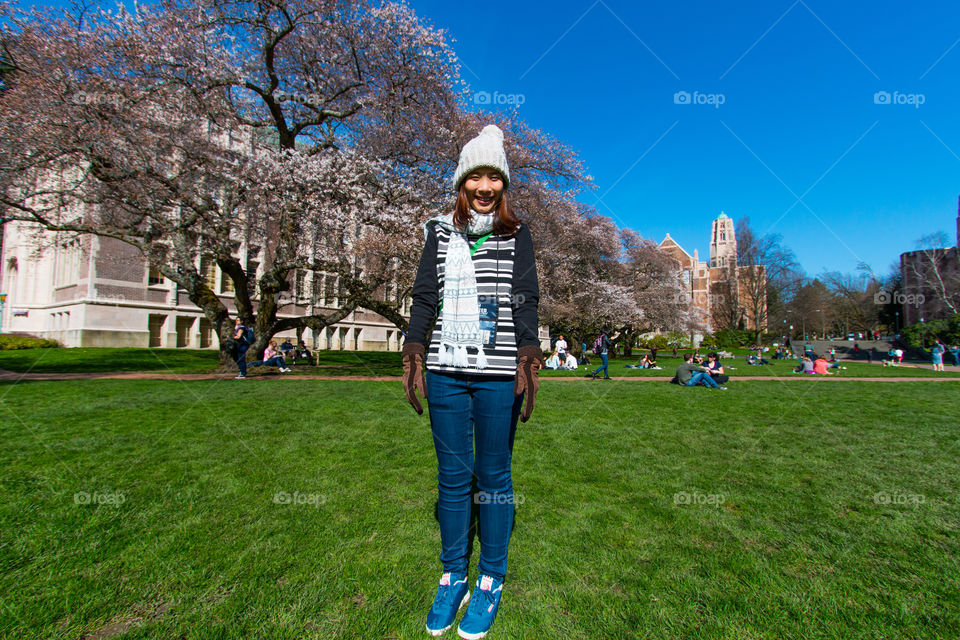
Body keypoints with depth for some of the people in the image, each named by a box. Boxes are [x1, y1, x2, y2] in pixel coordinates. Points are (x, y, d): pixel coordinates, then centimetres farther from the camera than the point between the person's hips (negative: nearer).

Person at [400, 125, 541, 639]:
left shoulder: (517, 235, 8)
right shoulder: (440, 231, 12)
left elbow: (525, 301, 1)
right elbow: (424, 296, 9)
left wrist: (527, 364, -8)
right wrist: (414, 358, 0)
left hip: (497, 374, -2)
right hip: (446, 371, 2)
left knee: (493, 476, 8)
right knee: (452, 476, 10)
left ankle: (491, 579, 27)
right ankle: (452, 577, 28)